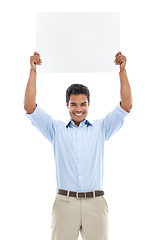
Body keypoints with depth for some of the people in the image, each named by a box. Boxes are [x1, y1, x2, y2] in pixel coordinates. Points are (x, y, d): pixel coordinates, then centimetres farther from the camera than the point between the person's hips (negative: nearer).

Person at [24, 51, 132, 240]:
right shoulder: (56, 130, 9)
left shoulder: (100, 129, 10)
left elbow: (126, 106, 2)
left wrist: (122, 70, -4)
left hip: (95, 203, 1)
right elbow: (30, 108, 1)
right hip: (65, 202, 0)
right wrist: (33, 71, -3)